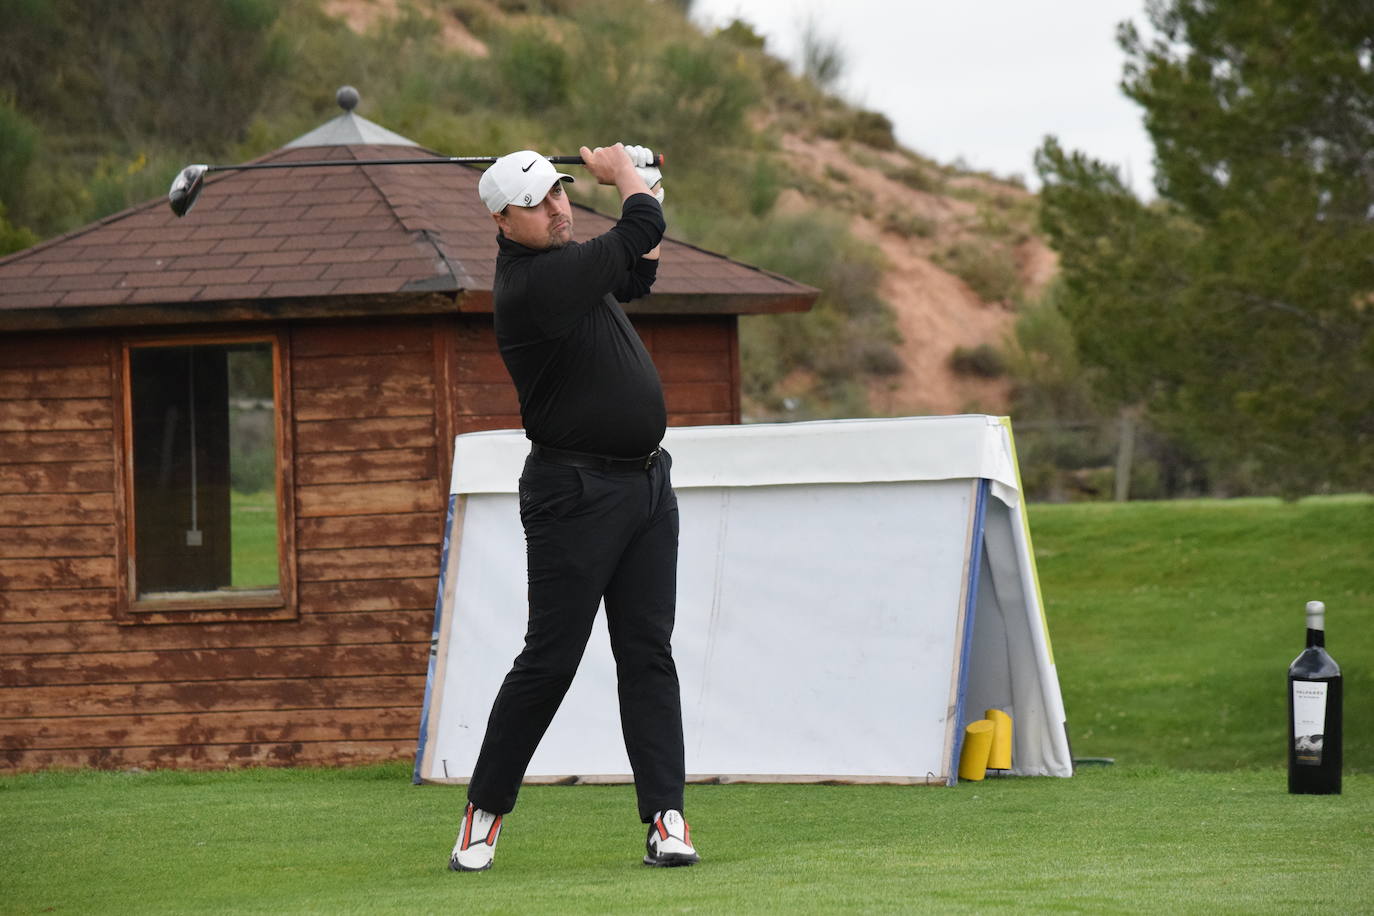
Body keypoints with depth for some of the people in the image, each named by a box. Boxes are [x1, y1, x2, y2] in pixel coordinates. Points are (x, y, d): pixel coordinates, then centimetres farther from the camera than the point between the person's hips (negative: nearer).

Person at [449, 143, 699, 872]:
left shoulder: (565, 260, 10)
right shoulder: (531, 283, -21)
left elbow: (637, 274, 30)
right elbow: (640, 232, -18)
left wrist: (644, 186, 19)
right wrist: (625, 177, 2)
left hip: (645, 481, 9)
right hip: (576, 495, -9)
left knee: (648, 655, 2)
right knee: (549, 660, -5)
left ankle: (665, 816, -1)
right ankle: (484, 813, 6)